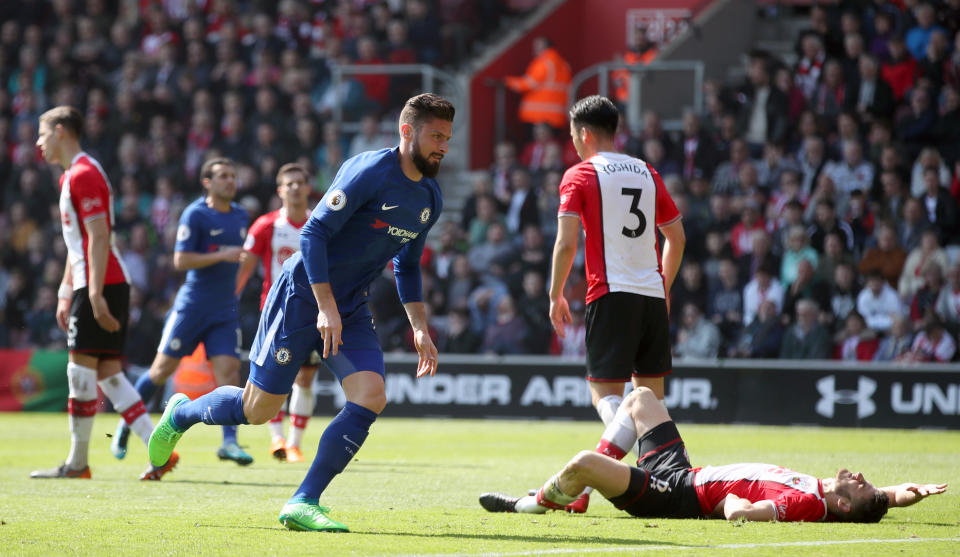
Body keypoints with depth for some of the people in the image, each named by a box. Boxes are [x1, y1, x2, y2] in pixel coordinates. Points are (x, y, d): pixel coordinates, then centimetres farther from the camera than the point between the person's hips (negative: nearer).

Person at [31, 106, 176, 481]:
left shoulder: (83, 175, -11)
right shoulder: (71, 176, 22)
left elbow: (99, 238, -19)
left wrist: (95, 295, -23)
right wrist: (66, 293, 24)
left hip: (102, 285, -10)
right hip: (103, 284, 10)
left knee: (81, 370, -5)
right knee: (108, 375, 5)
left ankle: (77, 463, 0)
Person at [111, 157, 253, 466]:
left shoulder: (241, 216, 11)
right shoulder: (194, 215, -9)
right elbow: (180, 260, -16)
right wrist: (221, 256, -21)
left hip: (225, 309, 5)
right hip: (192, 305, -5)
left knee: (228, 369, -10)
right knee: (163, 367, 0)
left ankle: (229, 442, -12)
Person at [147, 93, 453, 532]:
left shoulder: (429, 197, 7)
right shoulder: (369, 171, -19)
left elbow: (407, 267, 20)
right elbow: (314, 233, -20)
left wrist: (420, 329, 10)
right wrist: (326, 307, -24)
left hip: (351, 309, 7)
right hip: (302, 297, -7)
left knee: (370, 396, -16)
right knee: (258, 409, 0)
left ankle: (303, 503, -10)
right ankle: (181, 414, 33)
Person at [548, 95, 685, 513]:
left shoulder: (579, 176, 0)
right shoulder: (647, 173, 16)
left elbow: (566, 243, -9)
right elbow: (677, 237, 19)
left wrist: (555, 296, 1)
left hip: (611, 294, -5)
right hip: (653, 293, 5)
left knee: (605, 392, -7)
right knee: (650, 395, 13)